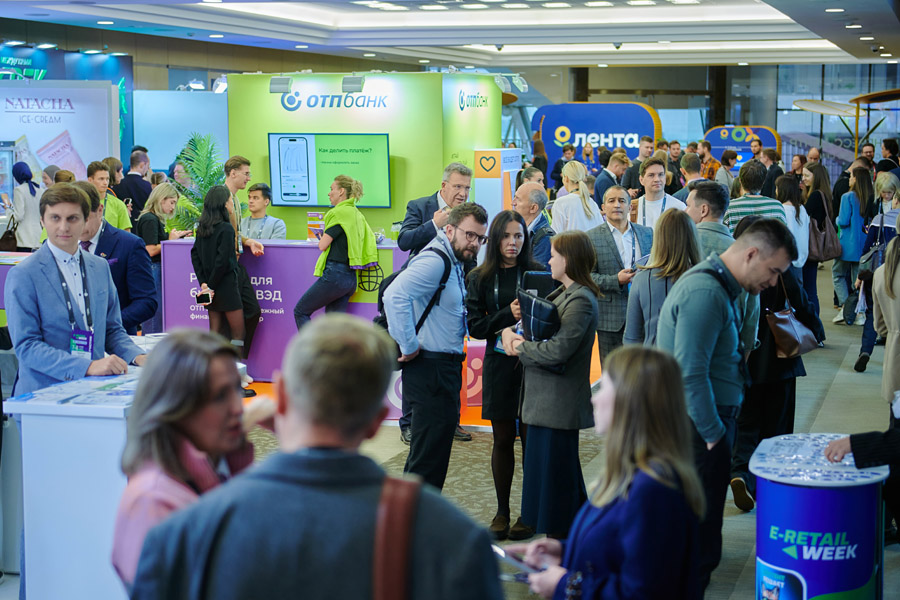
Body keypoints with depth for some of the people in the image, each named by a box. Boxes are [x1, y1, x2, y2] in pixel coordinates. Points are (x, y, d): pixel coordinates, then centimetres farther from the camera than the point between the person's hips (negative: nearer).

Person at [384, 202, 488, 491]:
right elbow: (394, 296, -32)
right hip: (429, 367, -11)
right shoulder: (435, 261, -19)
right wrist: (409, 346, -27)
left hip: (446, 366, 11)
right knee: (429, 453, -6)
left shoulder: (454, 262, 14)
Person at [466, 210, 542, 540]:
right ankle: (502, 511, 19)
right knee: (503, 439, 8)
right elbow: (474, 325, -1)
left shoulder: (537, 274, 1)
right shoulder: (480, 278, 4)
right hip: (499, 365, 1)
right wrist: (508, 315, -14)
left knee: (530, 437, -1)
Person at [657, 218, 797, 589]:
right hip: (700, 429, -10)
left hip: (710, 421, 10)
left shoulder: (717, 286, 12)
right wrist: (714, 432, -19)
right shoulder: (705, 293, -22)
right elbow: (690, 373, -26)